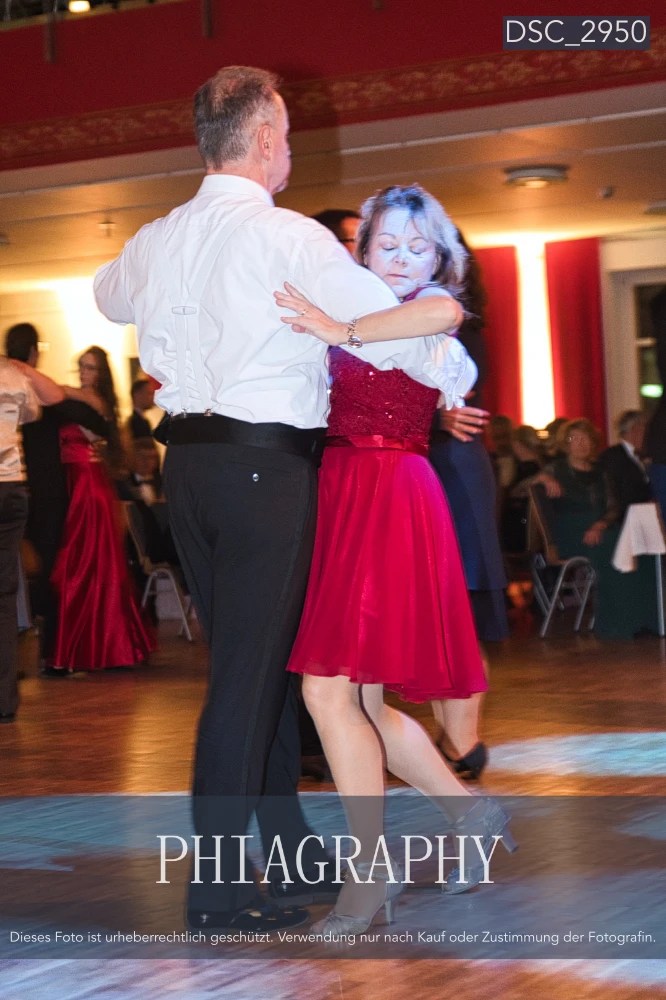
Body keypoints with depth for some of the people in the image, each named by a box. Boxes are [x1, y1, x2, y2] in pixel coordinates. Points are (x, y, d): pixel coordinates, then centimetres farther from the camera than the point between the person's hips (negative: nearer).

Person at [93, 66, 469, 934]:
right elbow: (396, 331, -8)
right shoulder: (290, 239, -11)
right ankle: (219, 891, 0)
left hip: (189, 461, 7)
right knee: (247, 673, -3)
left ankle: (293, 850, 27)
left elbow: (108, 293, 32)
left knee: (256, 661, 16)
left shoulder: (157, 242, 8)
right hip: (266, 463, -7)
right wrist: (457, 382, 10)